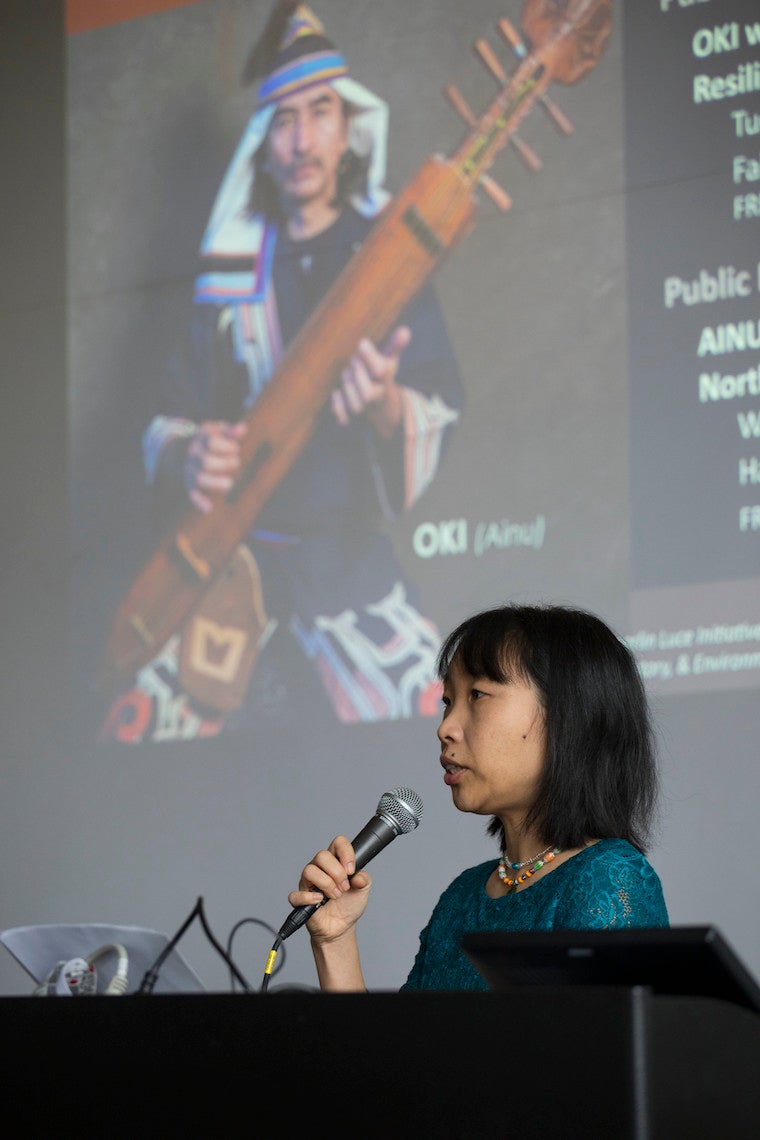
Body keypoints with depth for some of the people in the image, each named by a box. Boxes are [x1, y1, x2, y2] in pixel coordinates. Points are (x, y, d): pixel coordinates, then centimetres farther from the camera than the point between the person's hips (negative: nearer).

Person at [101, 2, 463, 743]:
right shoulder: (233, 276, 9)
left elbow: (439, 426, -4)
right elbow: (167, 424, 11)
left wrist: (388, 410, -27)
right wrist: (189, 461, -12)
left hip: (352, 563, -2)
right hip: (235, 554, 2)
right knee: (138, 732, -12)